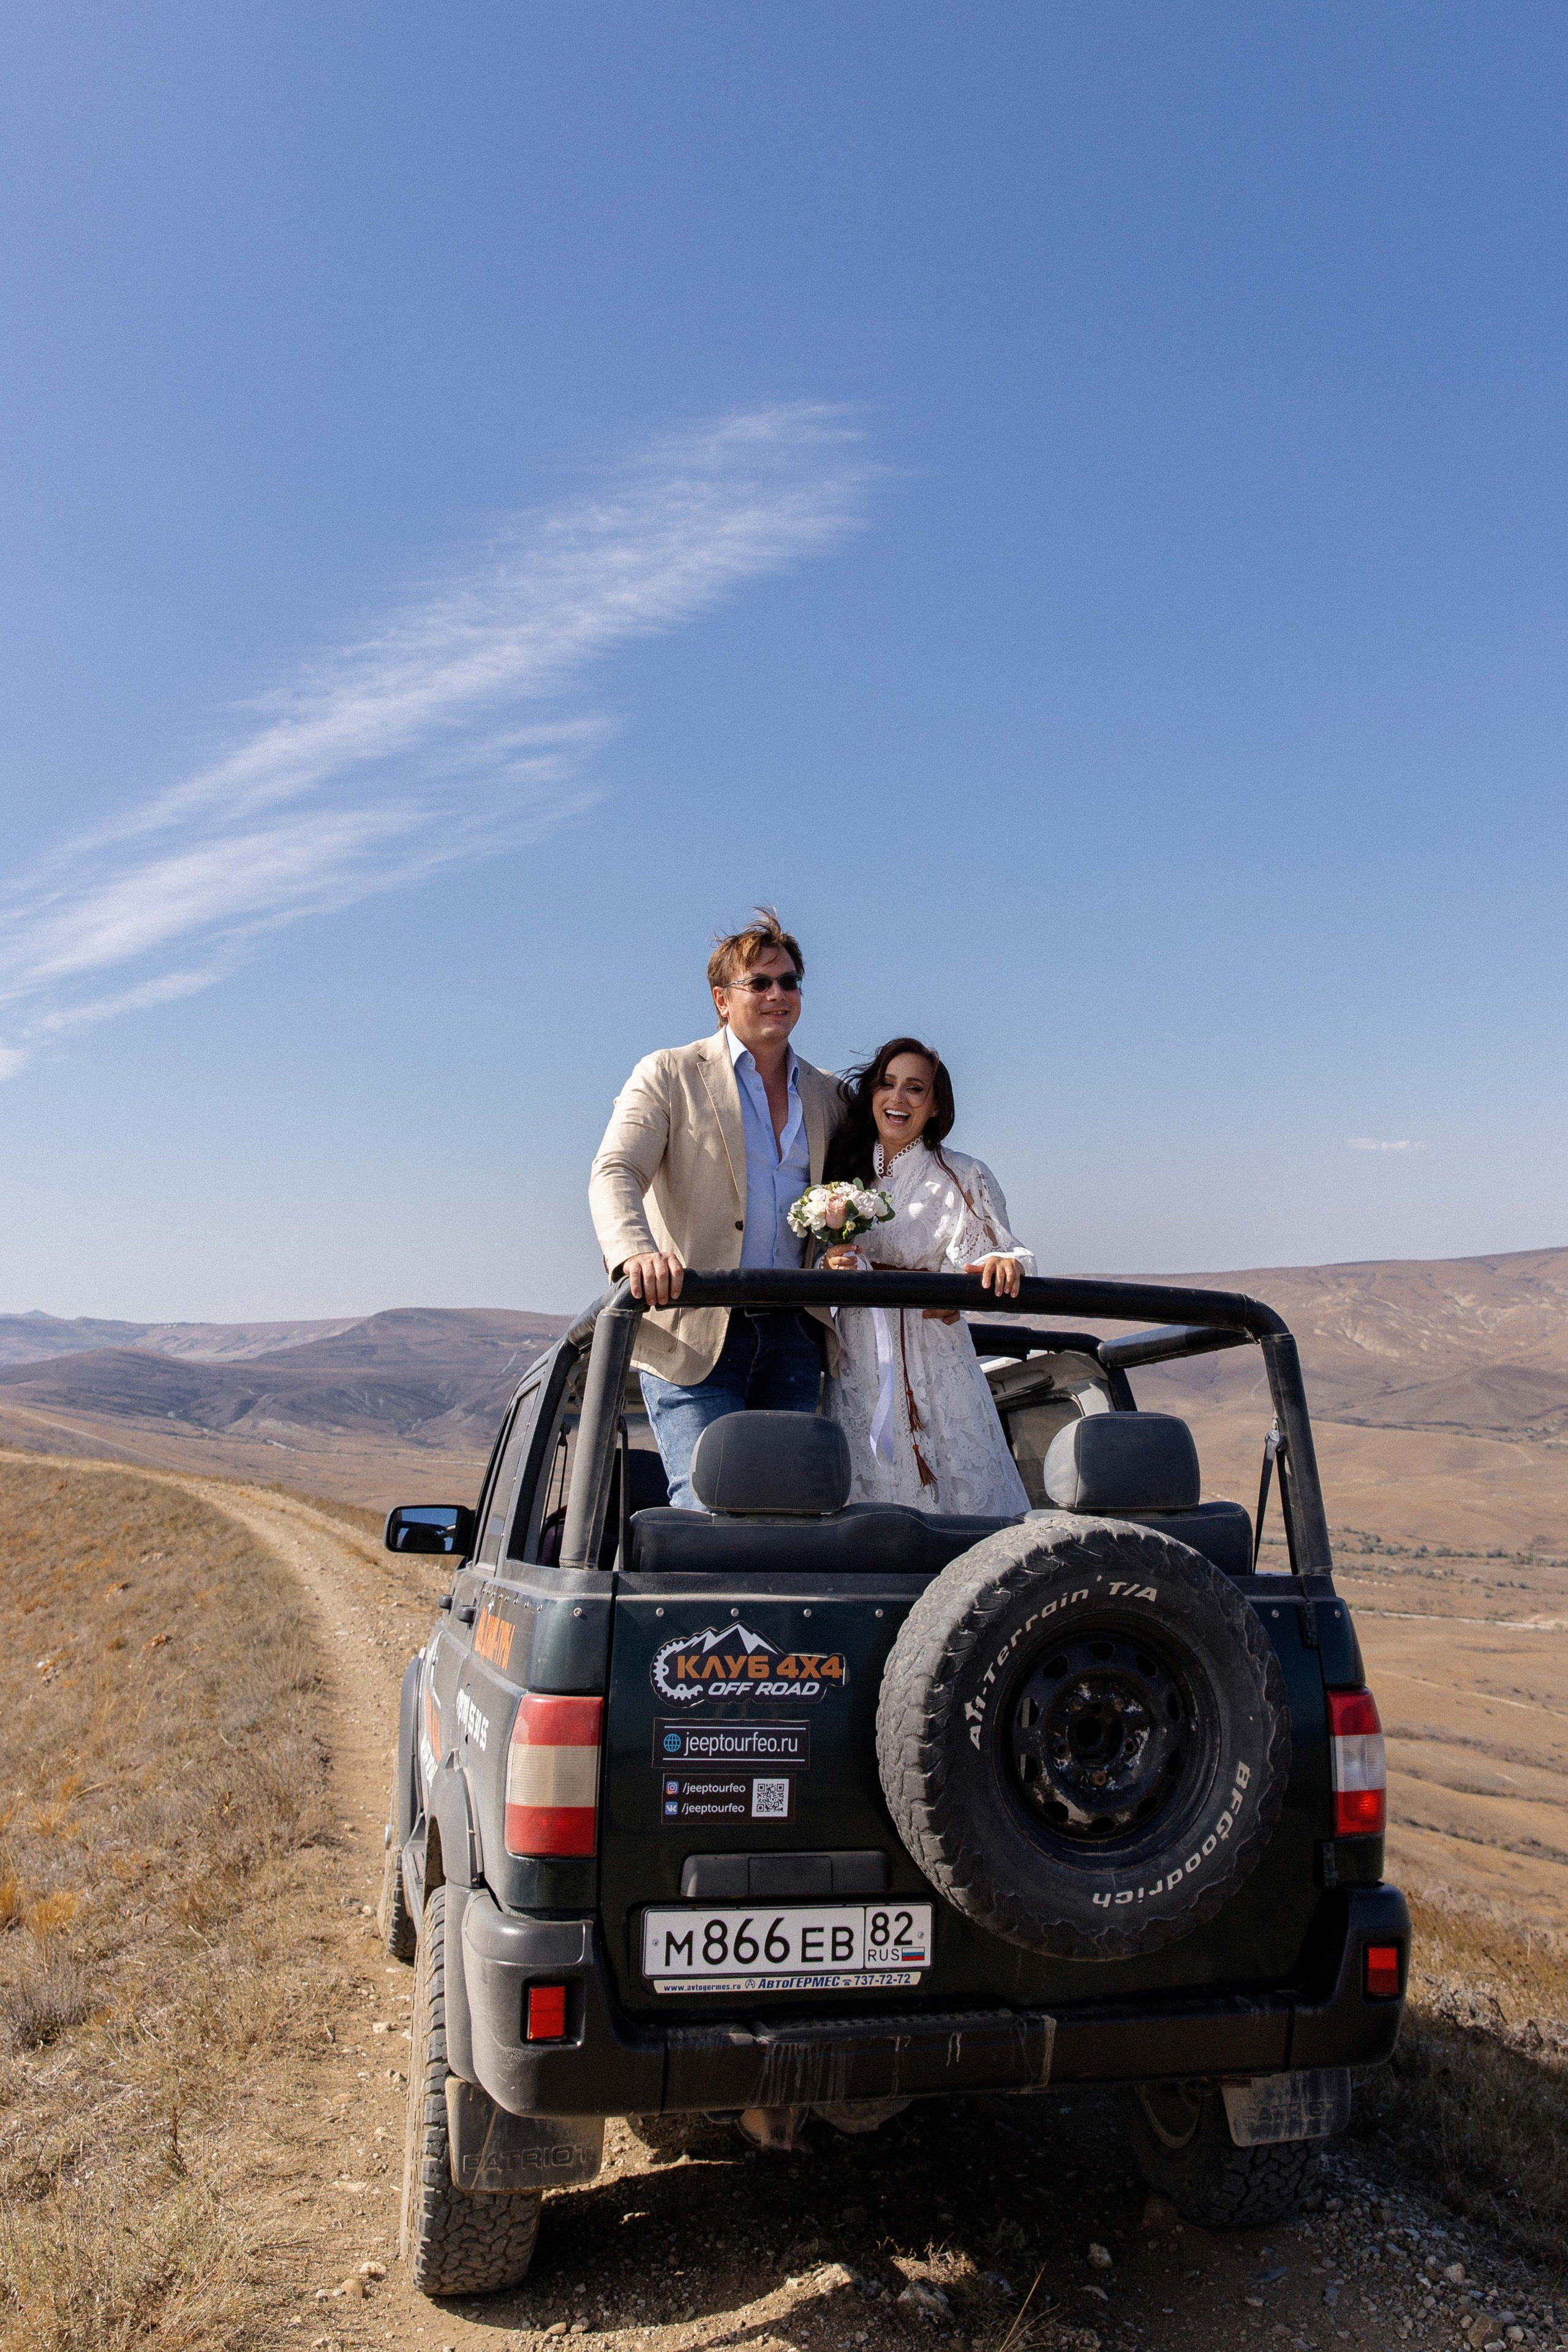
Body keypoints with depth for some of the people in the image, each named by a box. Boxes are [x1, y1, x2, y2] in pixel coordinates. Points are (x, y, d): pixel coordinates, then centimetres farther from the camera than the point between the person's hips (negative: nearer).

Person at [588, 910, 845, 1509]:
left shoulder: (828, 1095, 16)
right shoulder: (668, 1075, 3)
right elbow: (615, 1173, -10)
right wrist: (636, 1252, -31)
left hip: (793, 1335, 4)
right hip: (692, 1331, -4)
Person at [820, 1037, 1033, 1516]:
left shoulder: (964, 1177, -2)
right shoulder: (847, 1171, 8)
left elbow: (995, 1246, -13)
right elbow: (815, 1263, 13)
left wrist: (1008, 1262, -35)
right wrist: (830, 1264, -9)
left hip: (933, 1355, -3)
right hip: (858, 1359, 3)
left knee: (956, 1493, -5)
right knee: (863, 1495, 4)